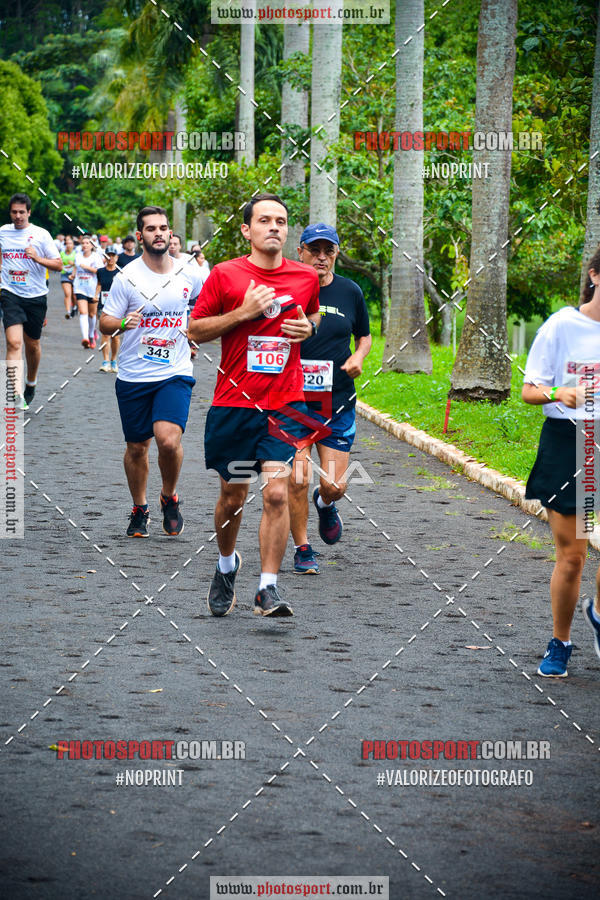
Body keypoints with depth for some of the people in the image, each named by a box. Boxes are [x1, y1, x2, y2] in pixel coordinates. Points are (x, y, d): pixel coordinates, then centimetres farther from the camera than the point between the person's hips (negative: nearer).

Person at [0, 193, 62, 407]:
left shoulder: (41, 235, -1)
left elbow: (58, 265, -1)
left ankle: (31, 382, 40)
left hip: (36, 296, 0)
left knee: (32, 344, 13)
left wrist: (37, 258, -17)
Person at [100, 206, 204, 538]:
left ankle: (169, 498, 8)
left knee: (169, 440, -19)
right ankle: (139, 510, 31)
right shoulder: (127, 277, -6)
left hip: (175, 373, 0)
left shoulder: (188, 275, 1)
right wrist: (122, 323, -24)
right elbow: (105, 323, -4)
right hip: (133, 375, 0)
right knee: (136, 448, 9)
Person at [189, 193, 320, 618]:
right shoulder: (225, 275, -3)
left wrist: (309, 328, 1)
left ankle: (268, 589, -10)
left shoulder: (306, 277, 5)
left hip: (285, 404, 1)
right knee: (233, 496, 11)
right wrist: (243, 312, -13)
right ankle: (227, 564, 39)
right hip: (233, 404, 0)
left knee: (277, 493, -14)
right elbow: (195, 330, 0)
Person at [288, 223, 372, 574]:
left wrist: (358, 356, -1)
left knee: (334, 485, -3)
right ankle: (302, 549, 11)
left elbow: (364, 335, 18)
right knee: (297, 480, -9)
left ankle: (326, 504, 35)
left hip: (338, 400, 2)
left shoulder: (350, 292, 4)